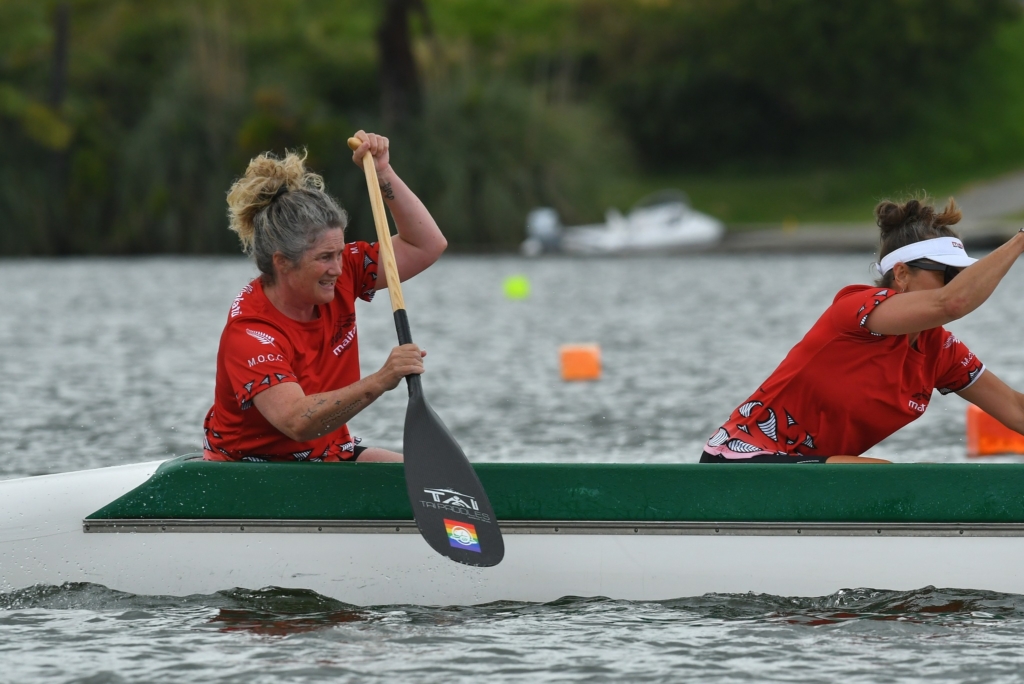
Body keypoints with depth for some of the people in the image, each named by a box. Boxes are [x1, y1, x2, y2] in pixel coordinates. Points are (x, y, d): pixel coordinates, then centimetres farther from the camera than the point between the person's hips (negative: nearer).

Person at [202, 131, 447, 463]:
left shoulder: (340, 277, -3)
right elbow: (296, 421, -38)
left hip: (328, 456, 6)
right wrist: (379, 382, -50)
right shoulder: (248, 332, -24)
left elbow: (427, 245, 5)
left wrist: (383, 173, -7)